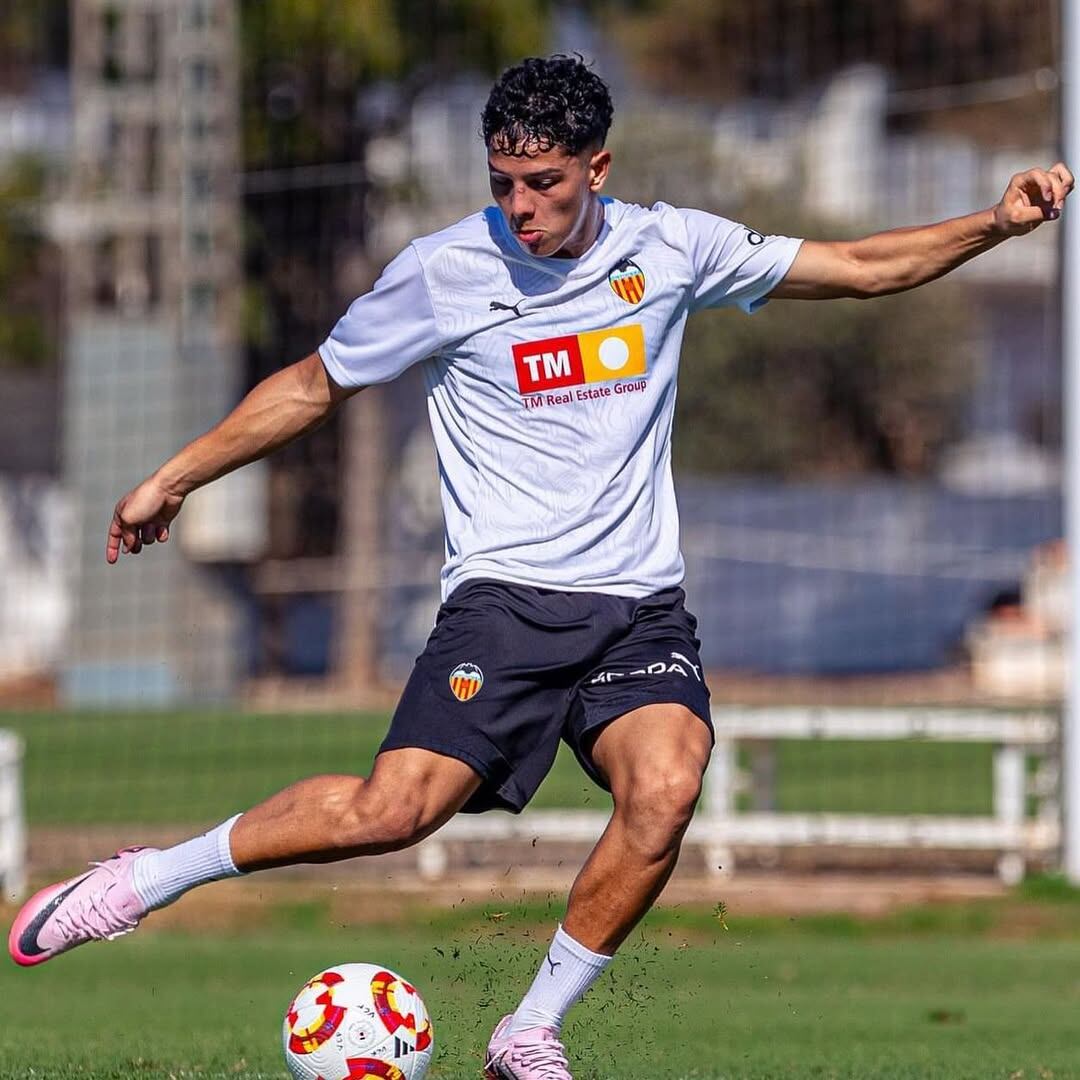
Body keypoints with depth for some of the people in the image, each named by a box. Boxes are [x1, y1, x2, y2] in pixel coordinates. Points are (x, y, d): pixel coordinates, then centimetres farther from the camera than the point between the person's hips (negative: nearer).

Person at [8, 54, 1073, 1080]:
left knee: (667, 786, -27)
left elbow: (860, 266, 14)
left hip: (642, 603, 2)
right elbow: (315, 385, 14)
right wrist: (172, 479, 16)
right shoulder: (444, 271, 0)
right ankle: (154, 874, -1)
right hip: (505, 597, -2)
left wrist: (993, 223, 2)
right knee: (394, 811, -23)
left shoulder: (667, 246, 6)